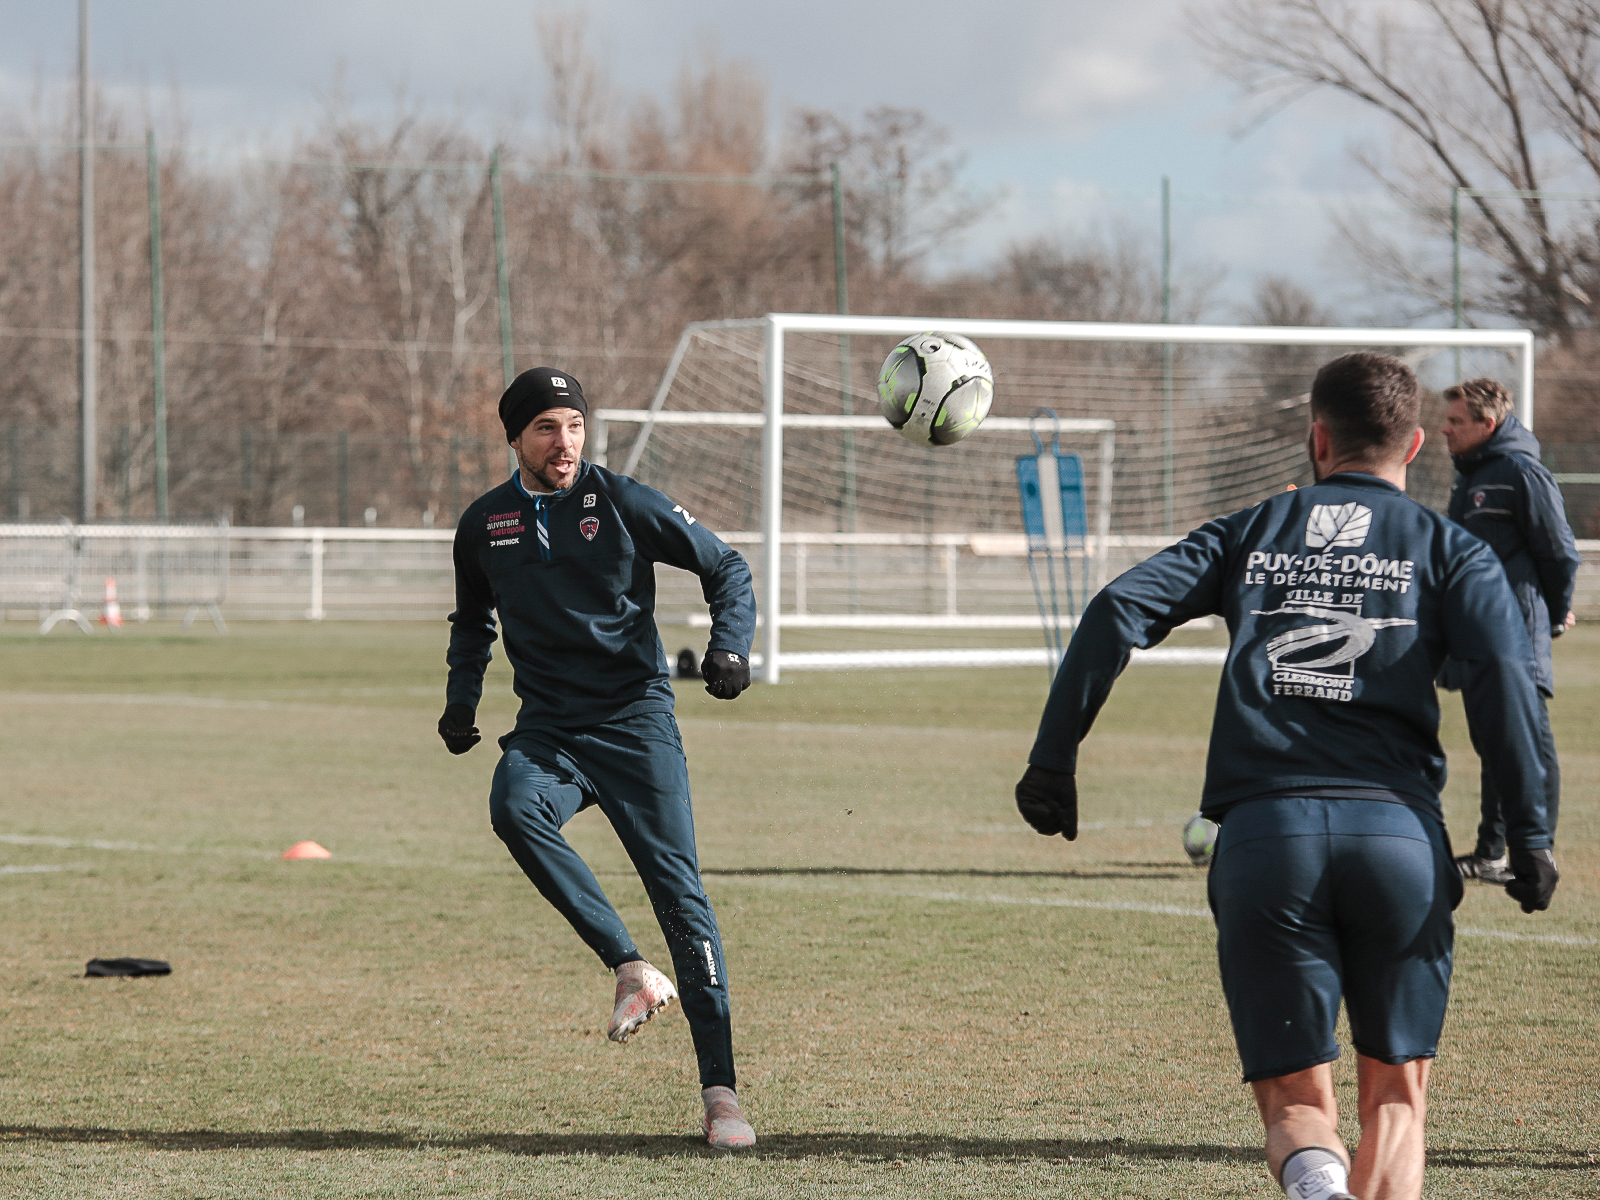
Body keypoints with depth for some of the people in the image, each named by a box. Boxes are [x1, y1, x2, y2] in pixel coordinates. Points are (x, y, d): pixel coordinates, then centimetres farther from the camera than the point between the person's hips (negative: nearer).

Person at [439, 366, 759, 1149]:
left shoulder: (624, 505, -4)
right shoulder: (484, 524, 7)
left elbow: (725, 568, 4)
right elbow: (473, 619, 26)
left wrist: (730, 646, -13)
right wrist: (461, 697, 13)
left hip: (634, 722, -3)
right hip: (547, 729, 3)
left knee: (680, 893, -10)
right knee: (514, 807, -32)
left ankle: (720, 1091, -7)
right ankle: (631, 971, -24)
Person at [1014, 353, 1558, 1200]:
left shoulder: (1250, 535, 19)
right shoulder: (1450, 550, 14)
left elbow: (1118, 612, 6)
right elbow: (1501, 673, -4)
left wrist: (1052, 759, 7)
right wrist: (1528, 835, -3)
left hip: (1263, 833, 1)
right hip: (1400, 835, -1)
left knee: (1294, 1094, 6)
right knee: (1394, 1094, 12)